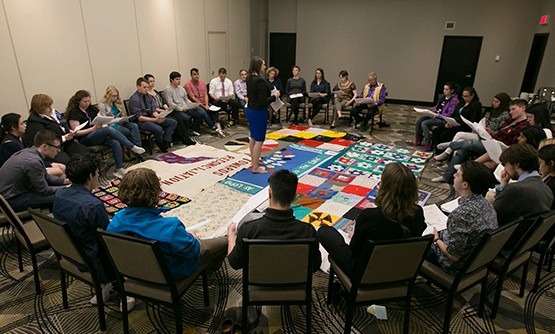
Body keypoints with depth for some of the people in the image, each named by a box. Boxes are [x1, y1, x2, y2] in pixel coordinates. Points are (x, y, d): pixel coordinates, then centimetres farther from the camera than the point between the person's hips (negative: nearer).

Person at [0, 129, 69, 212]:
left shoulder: (28, 151, 0)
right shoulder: (33, 161, -28)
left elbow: (47, 178, 13)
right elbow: (44, 191, -18)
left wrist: (66, 181, 4)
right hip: (10, 200, -10)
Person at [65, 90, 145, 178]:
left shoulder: (91, 108, 16)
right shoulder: (74, 112, -2)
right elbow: (76, 133, -8)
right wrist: (94, 128, -19)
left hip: (99, 136, 6)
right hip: (85, 139, -6)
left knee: (115, 143, -26)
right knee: (110, 130, -31)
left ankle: (120, 170, -24)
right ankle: (132, 147, -24)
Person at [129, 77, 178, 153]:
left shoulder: (148, 96, 9)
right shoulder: (134, 99, -13)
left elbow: (154, 110, 7)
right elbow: (139, 117, -18)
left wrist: (158, 116, -17)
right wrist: (155, 120, -27)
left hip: (151, 117, 8)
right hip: (141, 122, -8)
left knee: (173, 122, -8)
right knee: (158, 129, -35)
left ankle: (166, 143, -15)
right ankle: (161, 147, -6)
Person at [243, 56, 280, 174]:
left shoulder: (249, 78, 5)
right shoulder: (260, 81, -22)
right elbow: (263, 101, -23)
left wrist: (269, 94, 14)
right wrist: (274, 96, -9)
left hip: (250, 110, 10)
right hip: (259, 112, -9)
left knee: (253, 137, 19)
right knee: (259, 140, -1)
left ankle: (253, 161, 34)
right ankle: (255, 167, 6)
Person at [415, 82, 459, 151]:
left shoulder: (454, 100, -11)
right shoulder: (444, 97, 14)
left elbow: (449, 114, -17)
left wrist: (437, 115, -22)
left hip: (443, 119, -8)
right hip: (435, 115, 8)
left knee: (424, 123, -27)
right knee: (418, 121, -9)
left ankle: (428, 144, -21)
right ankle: (418, 139, 6)